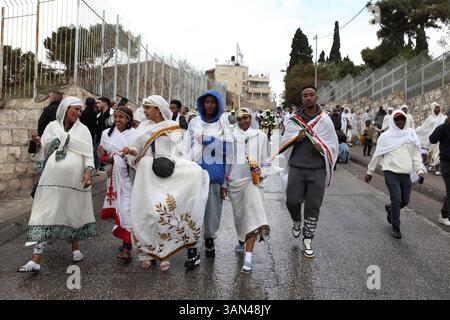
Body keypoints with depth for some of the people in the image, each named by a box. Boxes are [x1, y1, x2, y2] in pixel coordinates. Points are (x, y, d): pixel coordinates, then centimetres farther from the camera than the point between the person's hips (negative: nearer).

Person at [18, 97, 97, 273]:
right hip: (52, 178, 0)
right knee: (46, 213, -4)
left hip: (75, 179, 0)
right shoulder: (52, 127, 10)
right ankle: (36, 259, -3)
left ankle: (75, 248, 31)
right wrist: (37, 144, -9)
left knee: (74, 212, 10)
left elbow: (88, 153, -1)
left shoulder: (83, 129, 7)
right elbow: (43, 150, 13)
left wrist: (88, 171, -16)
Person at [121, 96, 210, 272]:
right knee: (145, 211, -3)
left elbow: (178, 152, 4)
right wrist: (131, 151, -14)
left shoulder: (174, 128, 7)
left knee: (165, 211, -8)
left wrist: (170, 162, -14)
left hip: (168, 174, -2)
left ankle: (164, 253, 3)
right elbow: (138, 149, 7)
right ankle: (146, 251, 10)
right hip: (147, 174, 2)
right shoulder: (144, 126, 14)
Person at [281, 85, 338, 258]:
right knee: (292, 201, -3)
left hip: (317, 169, 0)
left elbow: (334, 144, 8)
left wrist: (323, 148, -13)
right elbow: (285, 142, 6)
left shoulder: (325, 120, 5)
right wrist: (297, 137, -14)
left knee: (313, 206, 2)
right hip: (296, 167, 1)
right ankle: (297, 221, 33)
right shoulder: (294, 119, 7)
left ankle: (307, 241, 16)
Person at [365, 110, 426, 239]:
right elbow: (377, 155, 6)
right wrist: (370, 172, 9)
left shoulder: (411, 135, 9)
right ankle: (395, 227, 6)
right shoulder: (386, 136, 1)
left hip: (407, 174, 4)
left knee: (405, 200, 9)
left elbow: (416, 155, 8)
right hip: (391, 172, -4)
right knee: (396, 199, -11)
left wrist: (420, 170, -5)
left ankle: (390, 209, 42)